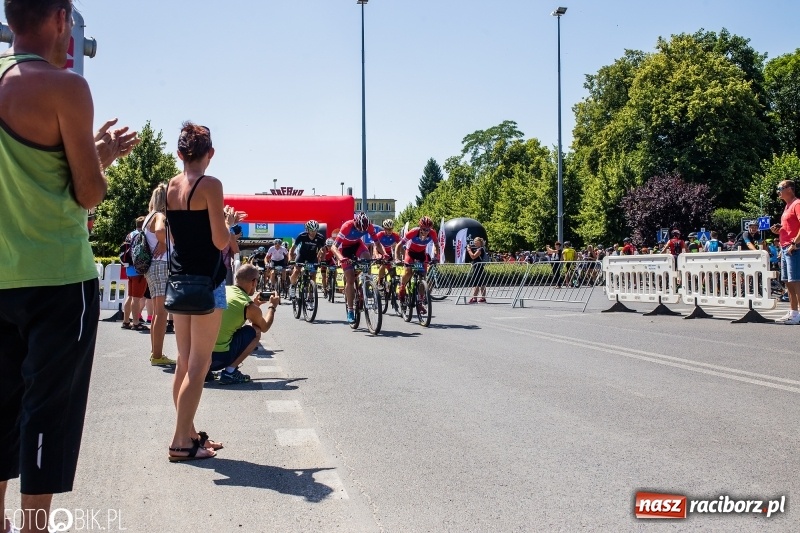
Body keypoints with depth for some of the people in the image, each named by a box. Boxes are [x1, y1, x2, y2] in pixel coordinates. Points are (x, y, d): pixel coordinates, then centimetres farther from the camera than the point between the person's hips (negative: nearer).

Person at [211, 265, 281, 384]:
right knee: (255, 331, 10)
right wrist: (272, 307, 28)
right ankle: (229, 372, 3)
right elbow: (264, 328, 15)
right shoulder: (250, 307, -7)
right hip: (218, 357, -6)